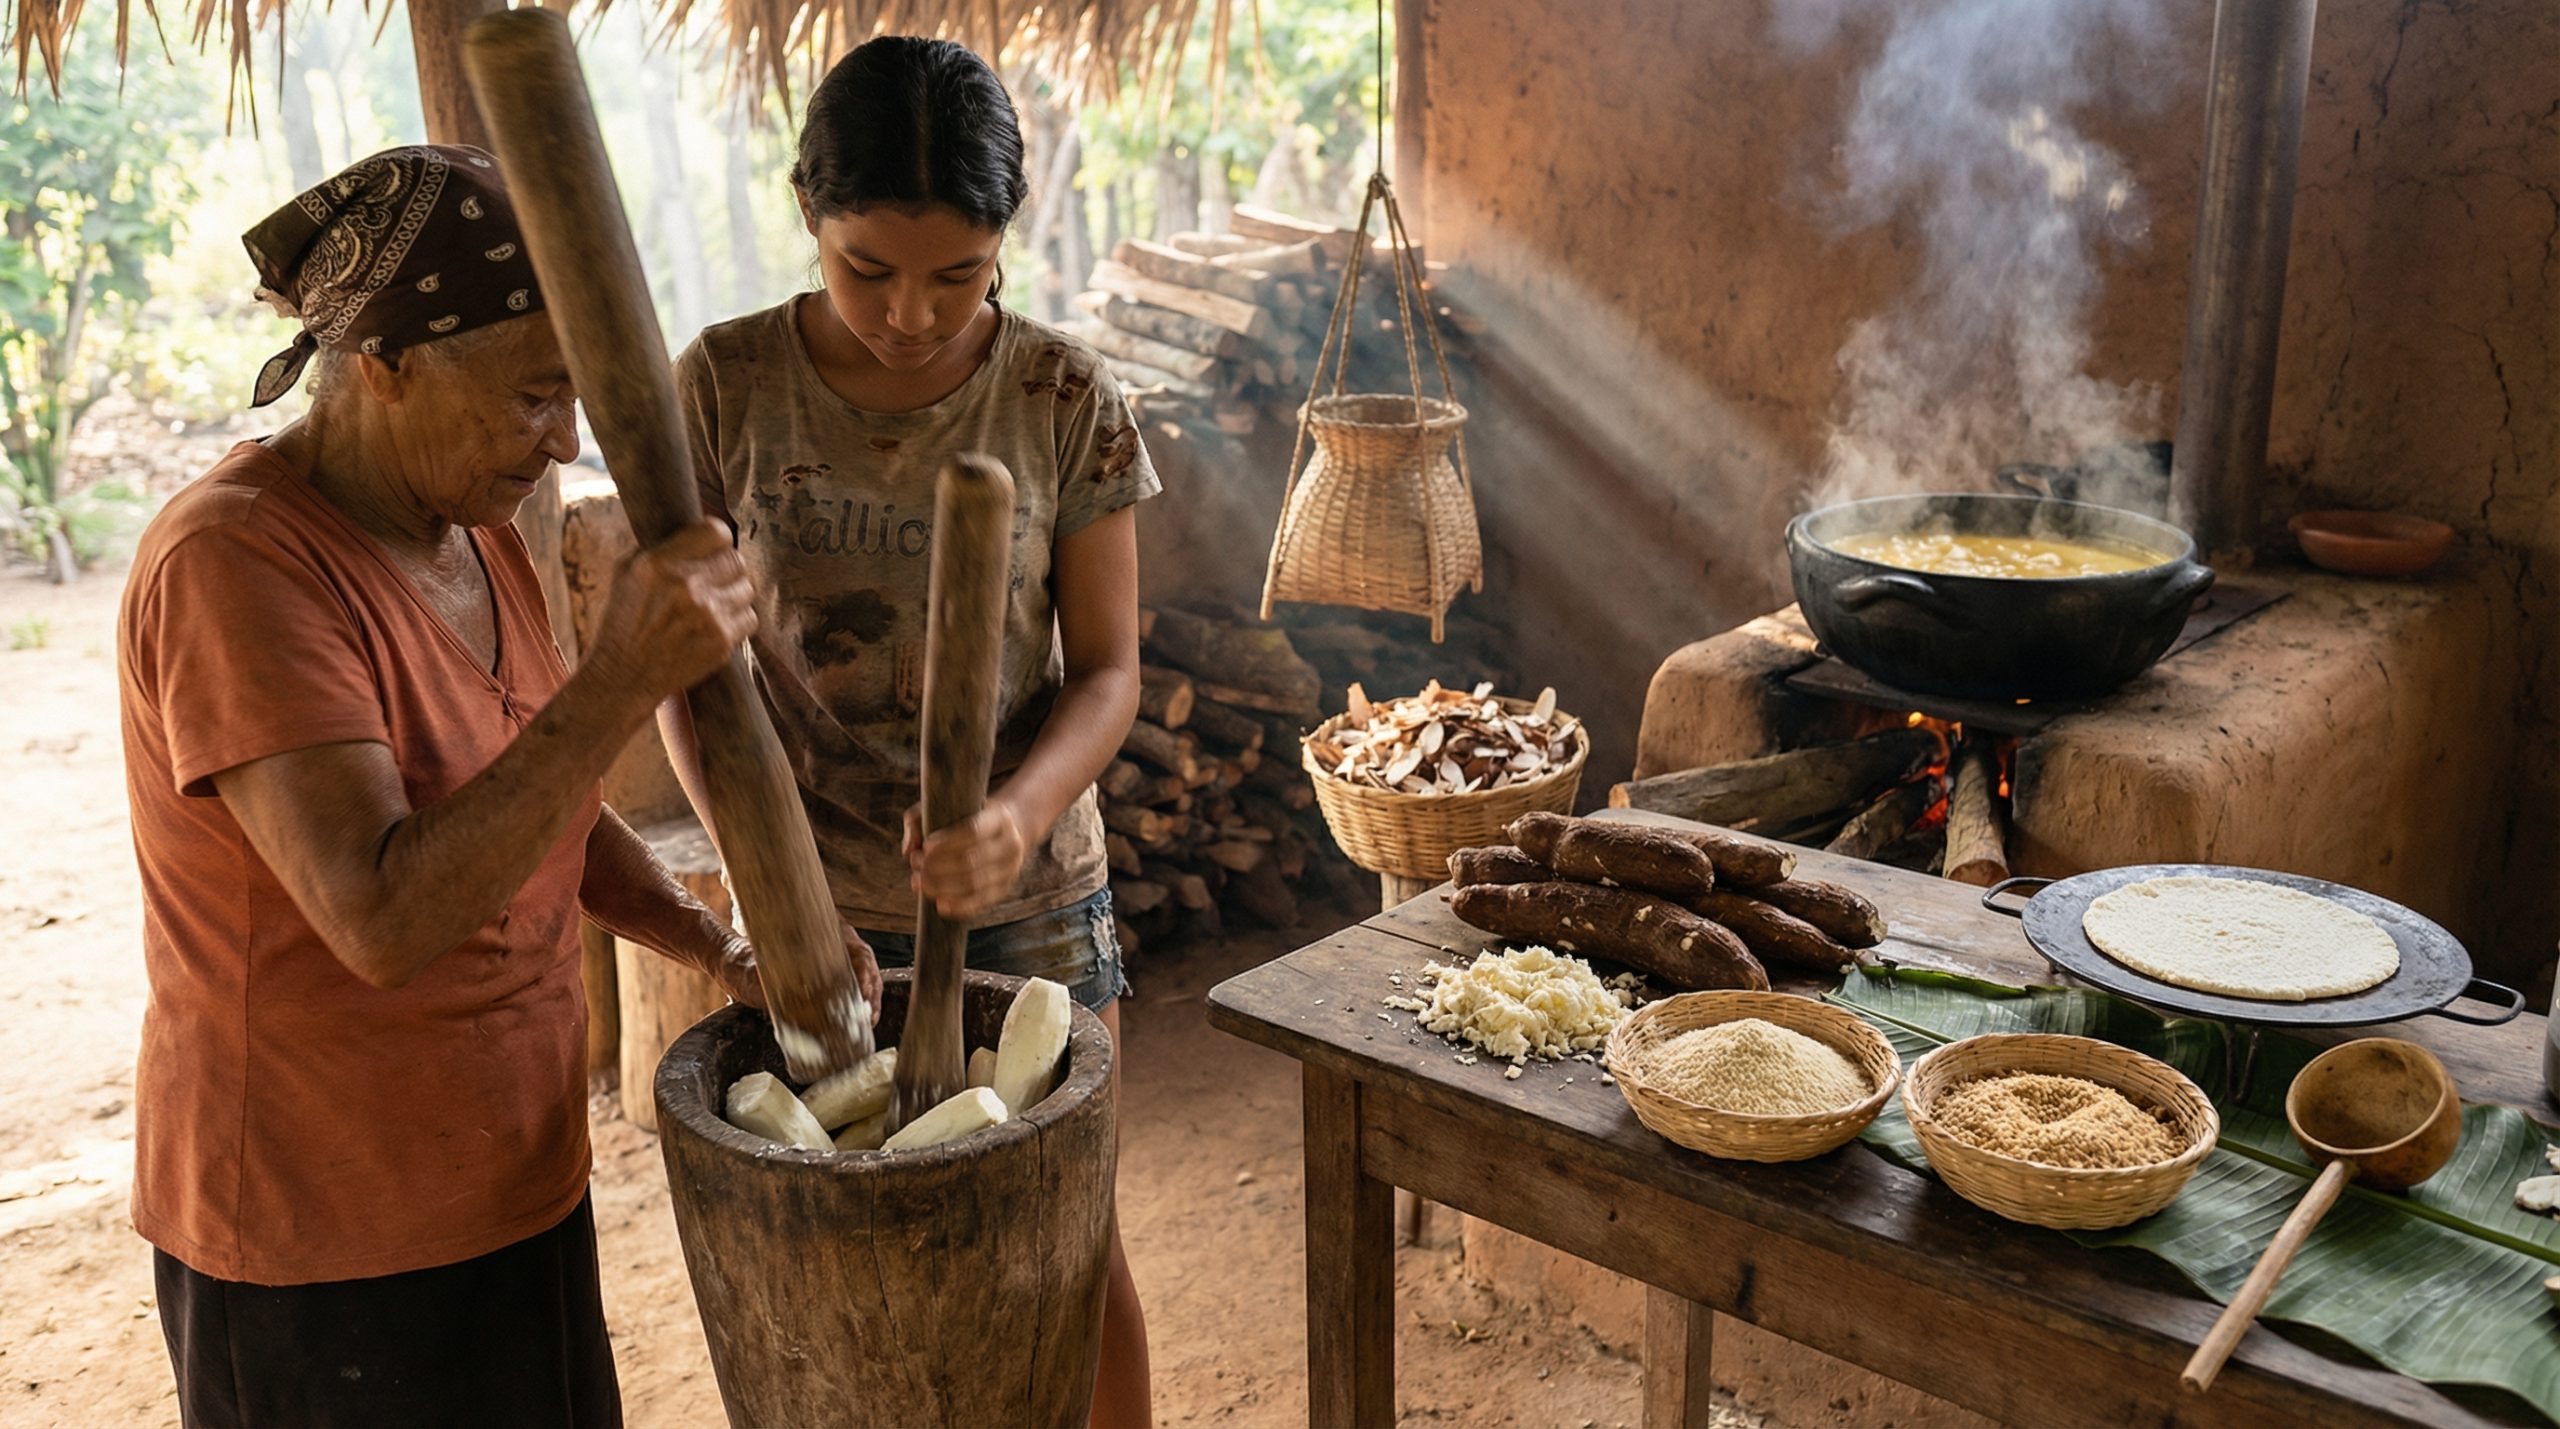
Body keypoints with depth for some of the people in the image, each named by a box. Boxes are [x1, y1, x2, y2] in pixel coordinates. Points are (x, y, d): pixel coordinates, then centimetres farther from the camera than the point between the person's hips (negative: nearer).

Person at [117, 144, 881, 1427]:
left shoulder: (471, 536, 3)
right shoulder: (238, 566, -23)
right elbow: (385, 919, -32)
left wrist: (722, 949, -3)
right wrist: (625, 676, -36)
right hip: (325, 1240, -8)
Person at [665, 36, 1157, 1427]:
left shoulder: (1065, 397, -11)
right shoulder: (726, 385, -10)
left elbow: (1104, 669, -8)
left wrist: (1020, 815, -28)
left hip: (1032, 896, 0)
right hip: (818, 912, 0)